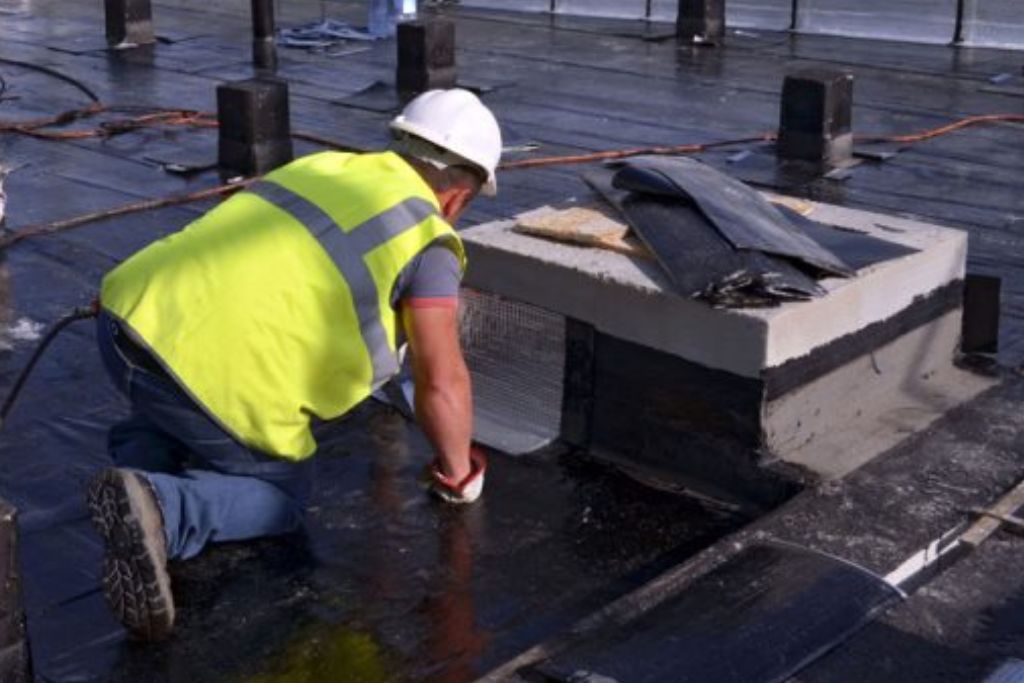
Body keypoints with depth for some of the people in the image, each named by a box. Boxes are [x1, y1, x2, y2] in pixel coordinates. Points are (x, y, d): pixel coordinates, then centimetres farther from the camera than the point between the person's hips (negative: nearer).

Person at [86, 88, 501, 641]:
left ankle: (140, 469, 9)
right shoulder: (428, 240, 3)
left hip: (130, 314, 7)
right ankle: (160, 510, -8)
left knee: (168, 412, 39)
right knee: (278, 496, 20)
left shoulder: (322, 168, 24)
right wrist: (457, 474, 20)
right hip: (218, 377, -7)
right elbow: (441, 383, 1)